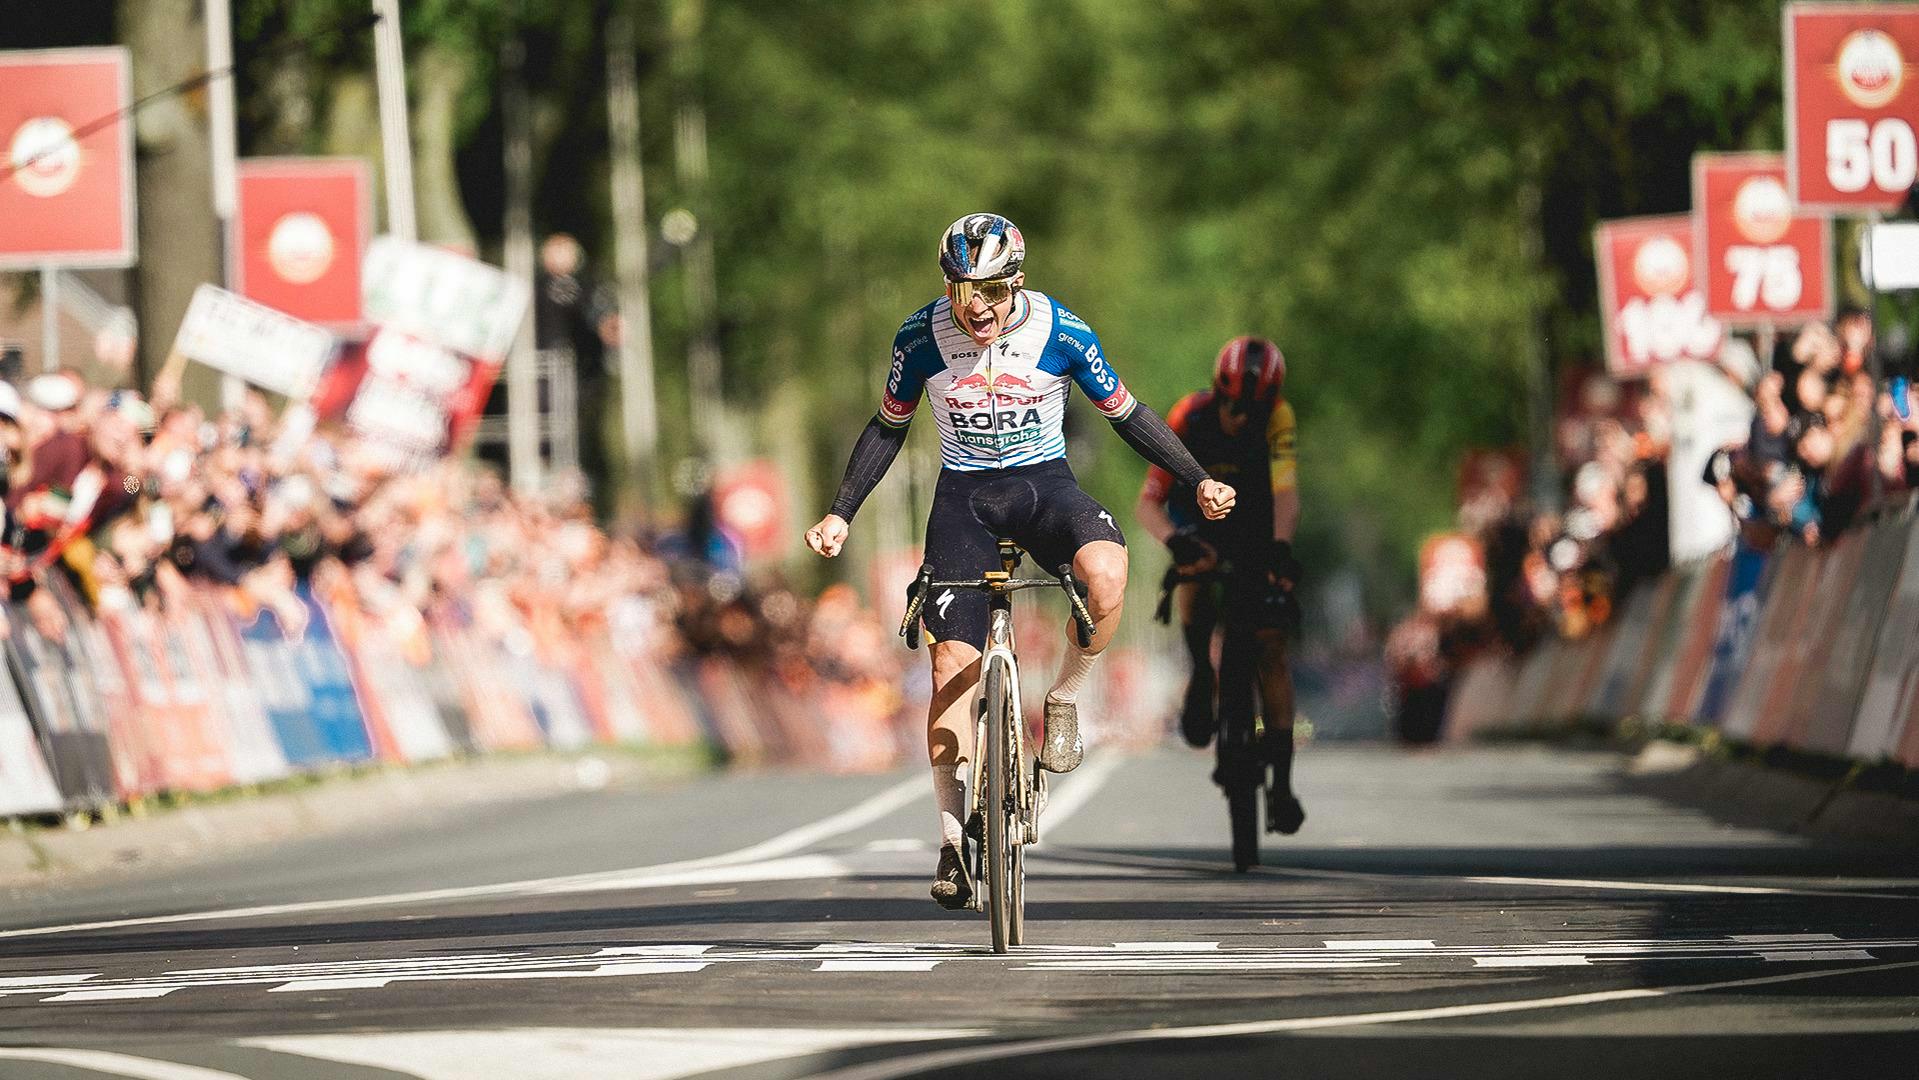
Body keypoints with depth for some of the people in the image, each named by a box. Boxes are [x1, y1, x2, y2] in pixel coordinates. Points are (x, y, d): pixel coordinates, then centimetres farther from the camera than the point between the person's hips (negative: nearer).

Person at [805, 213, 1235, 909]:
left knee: (1106, 577, -34)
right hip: (964, 495, 1)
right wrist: (840, 515, 2)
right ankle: (953, 839, 0)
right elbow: (888, 428, 6)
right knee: (953, 663, -10)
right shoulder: (920, 338, -10)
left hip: (1045, 485, -1)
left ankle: (1064, 700, -6)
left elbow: (1126, 414, 1)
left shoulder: (1062, 334, -13)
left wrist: (1198, 482, -4)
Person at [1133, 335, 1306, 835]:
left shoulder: (1277, 418, -26)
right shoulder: (1189, 418, -27)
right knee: (1194, 573, -35)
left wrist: (1281, 548, -57)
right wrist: (1174, 541, -49)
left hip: (1256, 526, 0)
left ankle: (1281, 780, -8)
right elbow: (1147, 502, -29)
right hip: (1198, 517, 0)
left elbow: (1286, 493, -37)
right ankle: (1202, 675, -11)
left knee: (1271, 643, -10)